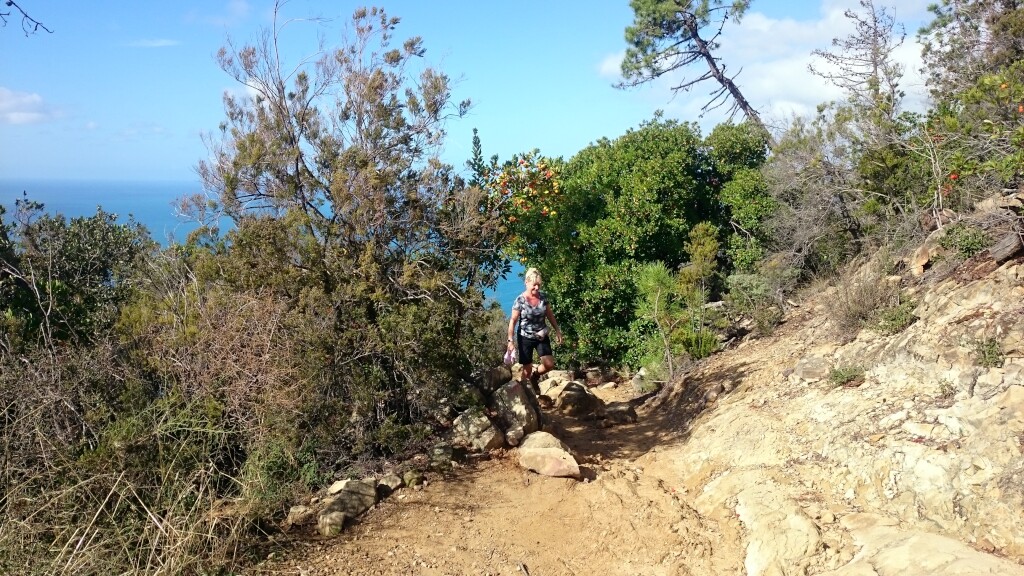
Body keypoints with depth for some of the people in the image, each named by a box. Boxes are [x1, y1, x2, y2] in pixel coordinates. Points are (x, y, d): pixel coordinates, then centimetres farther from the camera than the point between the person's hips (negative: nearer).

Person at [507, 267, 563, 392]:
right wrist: (511, 340, -14)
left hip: (542, 337, 4)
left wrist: (558, 331, 8)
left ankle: (535, 376, 27)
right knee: (527, 370, 3)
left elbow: (550, 315, 9)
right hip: (525, 338, -4)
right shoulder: (520, 300, -16)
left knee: (549, 365, -4)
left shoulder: (543, 297, -4)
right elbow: (513, 321, -11)